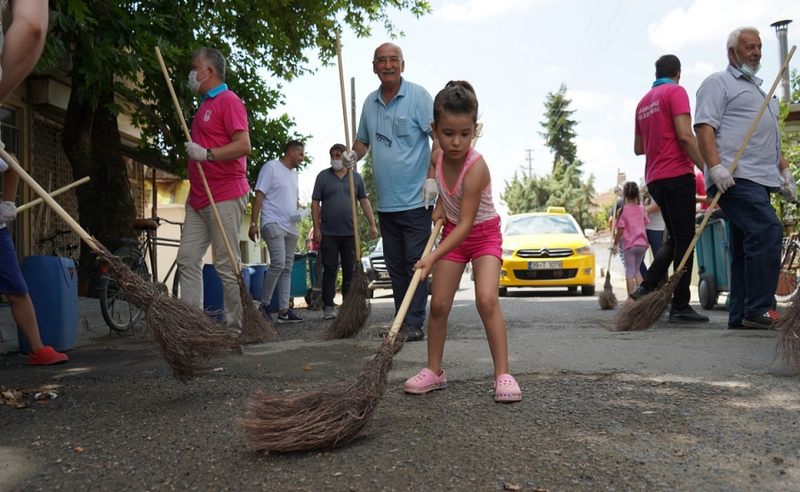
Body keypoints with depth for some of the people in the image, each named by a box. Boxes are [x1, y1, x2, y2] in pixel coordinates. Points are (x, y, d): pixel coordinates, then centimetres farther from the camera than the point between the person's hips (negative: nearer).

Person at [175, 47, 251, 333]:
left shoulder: (228, 101, -6)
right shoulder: (204, 105, 23)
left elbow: (244, 146, -17)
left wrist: (207, 154, -23)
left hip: (225, 197, -9)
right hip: (198, 199, 10)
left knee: (227, 265, -6)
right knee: (188, 259, 5)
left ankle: (237, 327, 3)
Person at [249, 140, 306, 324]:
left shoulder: (294, 173, 21)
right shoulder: (271, 167, -3)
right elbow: (259, 195, -9)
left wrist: (300, 211, 6)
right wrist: (254, 223, -15)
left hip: (291, 227, 8)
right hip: (273, 224, -8)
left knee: (287, 268, 5)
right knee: (278, 263, -18)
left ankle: (284, 310, 7)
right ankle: (264, 304, -4)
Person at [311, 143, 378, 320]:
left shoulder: (356, 177, 10)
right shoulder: (323, 176, 4)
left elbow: (364, 201, 11)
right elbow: (315, 203, 1)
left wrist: (372, 224, 3)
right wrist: (316, 228, -6)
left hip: (350, 232, 2)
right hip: (329, 233, -2)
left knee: (350, 270, 7)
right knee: (330, 270, 0)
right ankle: (328, 306, 5)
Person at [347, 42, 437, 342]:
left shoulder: (418, 96, -4)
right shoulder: (370, 103, 13)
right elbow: (363, 139, 24)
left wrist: (433, 177, -18)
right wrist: (354, 154, 1)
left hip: (415, 200, -6)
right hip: (386, 202, 6)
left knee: (415, 262, -4)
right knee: (394, 265, 11)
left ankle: (415, 324, 2)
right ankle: (402, 322, 20)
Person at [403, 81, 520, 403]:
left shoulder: (476, 167, -31)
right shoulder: (437, 158, -12)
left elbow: (466, 224, -34)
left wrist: (433, 257, -41)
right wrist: (440, 203, -1)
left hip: (483, 234, -5)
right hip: (452, 232, 6)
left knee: (487, 300, -23)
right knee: (438, 304, 1)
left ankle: (503, 373, -13)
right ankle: (434, 370, 14)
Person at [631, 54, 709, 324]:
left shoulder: (643, 101, 18)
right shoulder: (676, 92, -4)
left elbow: (638, 148, 22)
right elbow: (685, 135, -16)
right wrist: (707, 169, -17)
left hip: (654, 179, 7)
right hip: (677, 174, -7)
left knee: (674, 238, 16)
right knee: (684, 240, -5)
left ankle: (647, 287, 5)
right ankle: (680, 306, -4)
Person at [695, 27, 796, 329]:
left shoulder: (759, 89, 31)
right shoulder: (718, 83, 3)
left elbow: (770, 140, 34)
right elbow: (704, 126, -11)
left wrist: (785, 171, 22)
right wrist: (715, 166, -23)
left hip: (759, 179, 9)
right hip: (735, 178, -9)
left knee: (746, 246, 5)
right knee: (767, 231, -21)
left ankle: (741, 315, 7)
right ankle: (759, 309, -18)